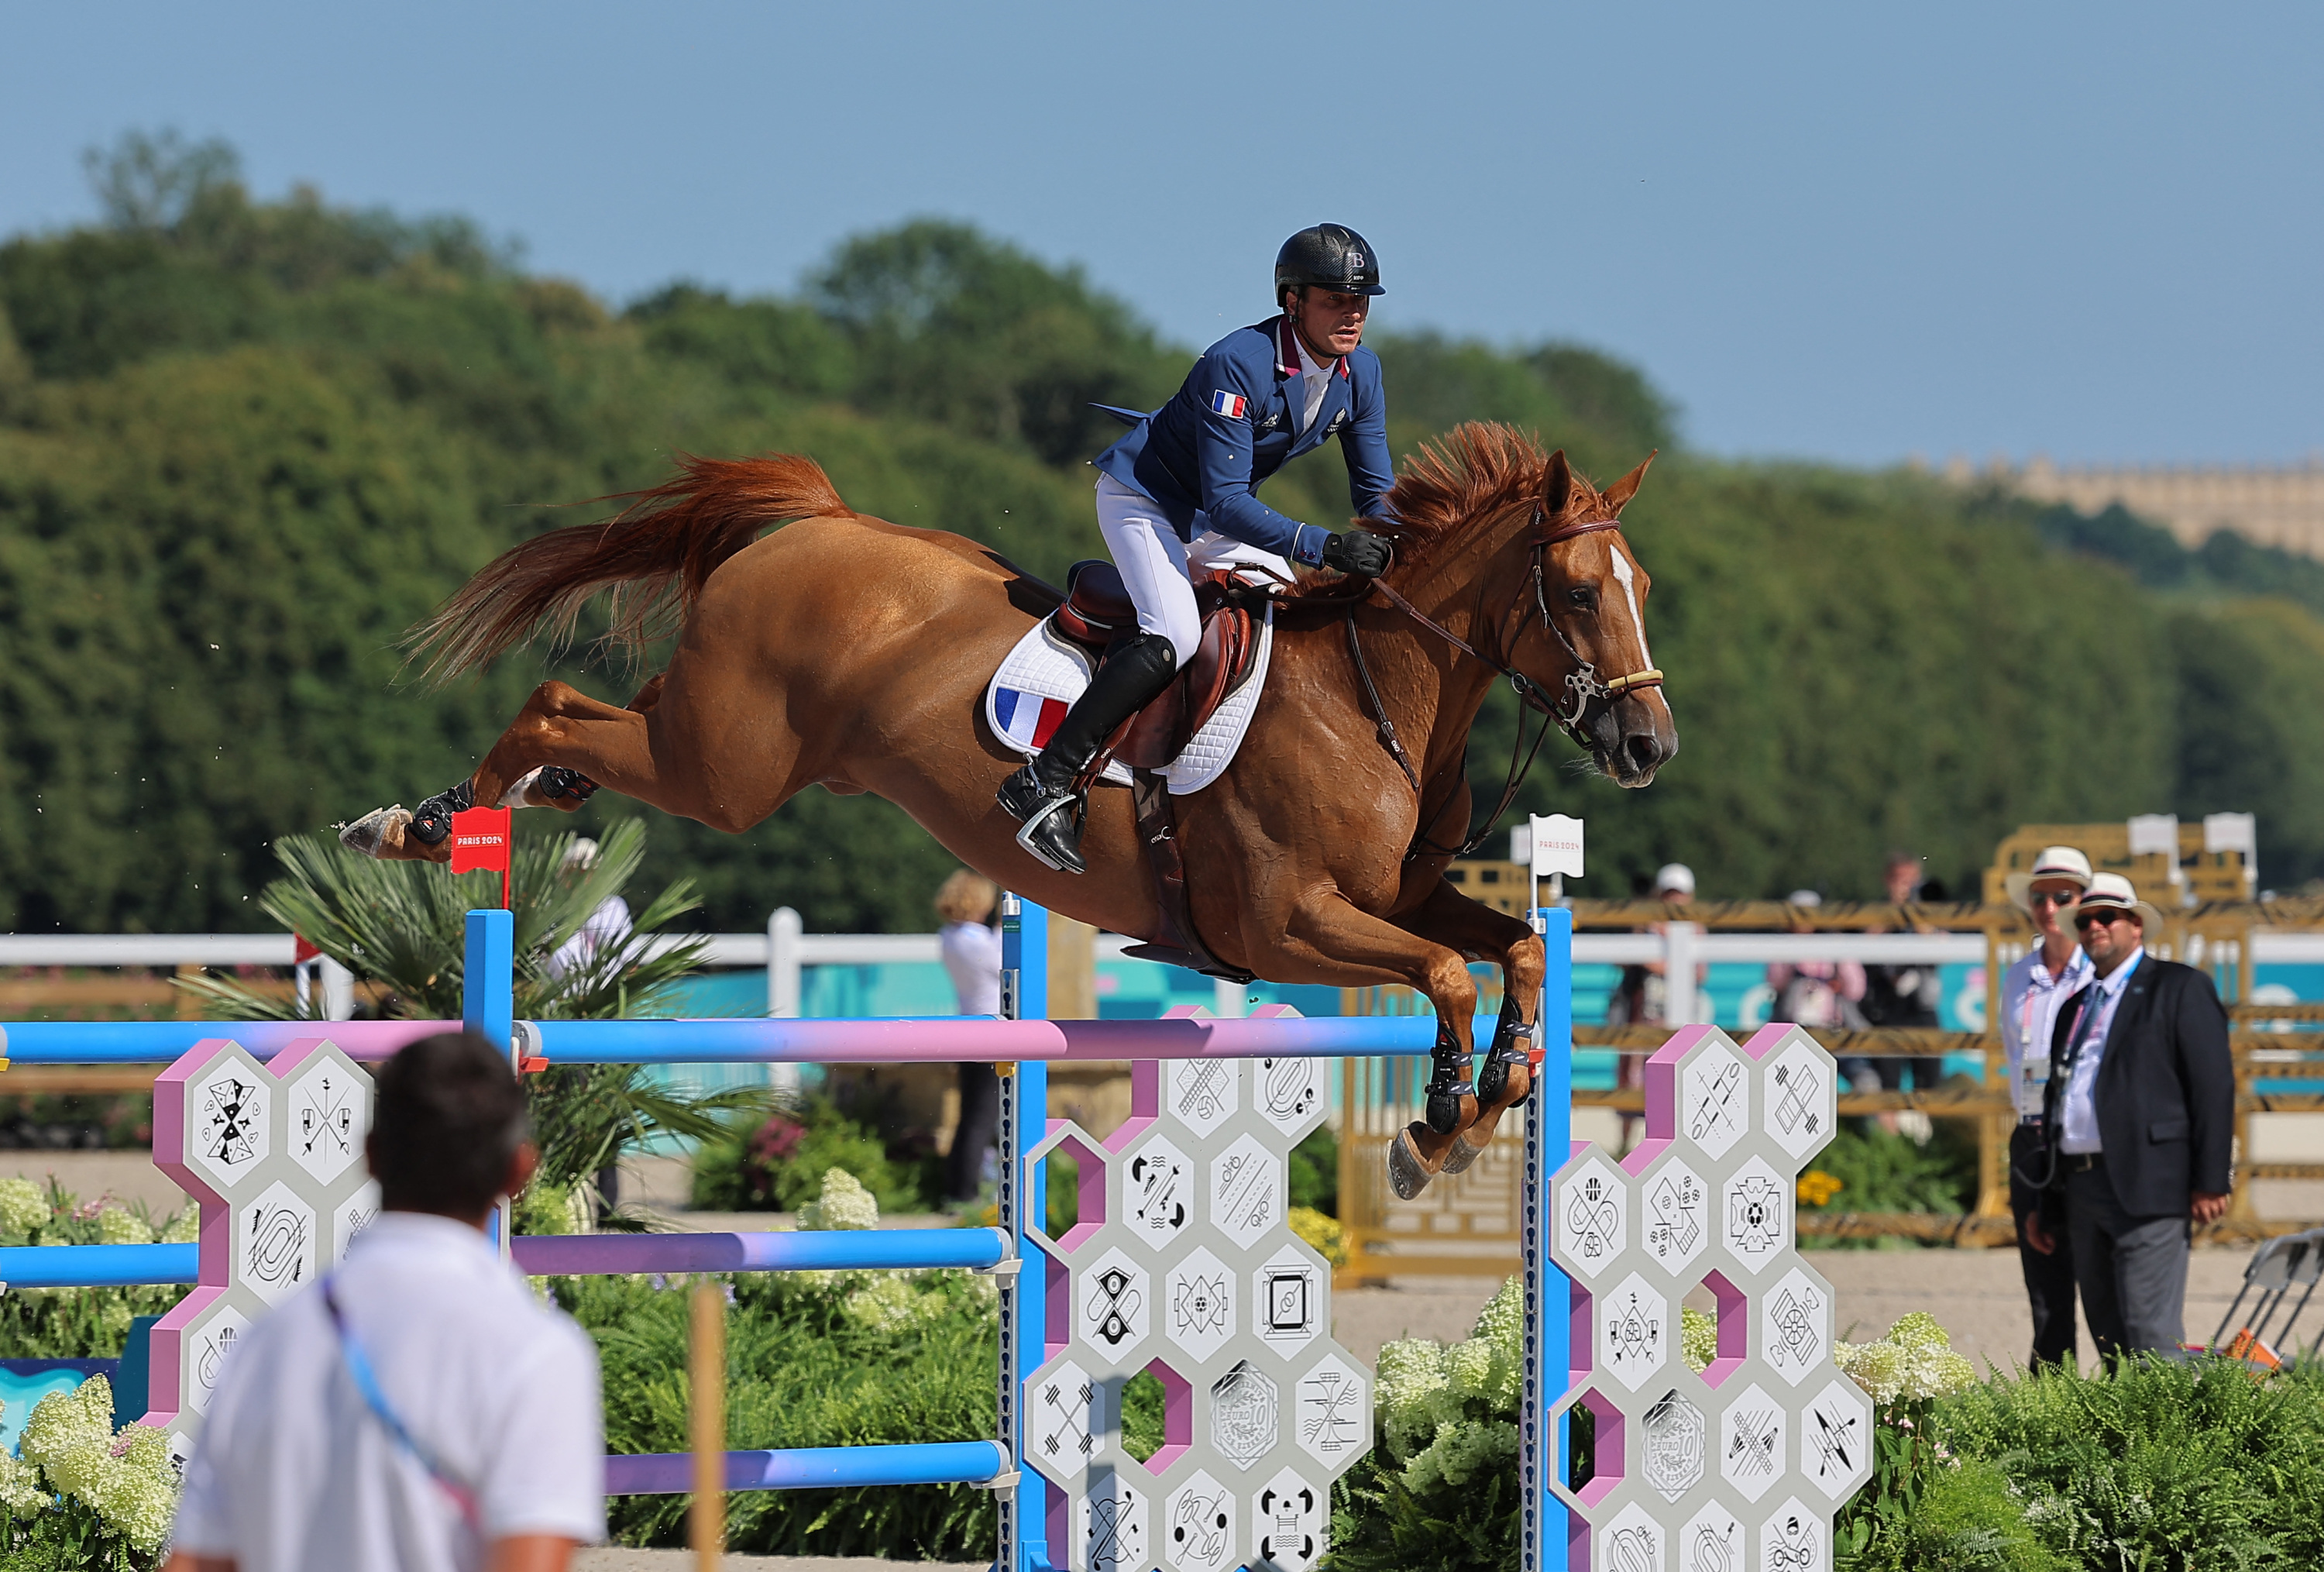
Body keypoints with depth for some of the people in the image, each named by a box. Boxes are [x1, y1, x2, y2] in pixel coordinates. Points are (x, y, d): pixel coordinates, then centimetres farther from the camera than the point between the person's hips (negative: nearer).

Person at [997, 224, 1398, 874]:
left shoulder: (1360, 371, -10)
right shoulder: (1237, 366, -32)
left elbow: (1376, 492, 0)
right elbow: (1227, 502, -34)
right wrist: (1321, 547, -44)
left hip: (1219, 515, 8)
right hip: (1142, 497, -8)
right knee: (1175, 636, -29)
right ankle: (1046, 783, -28)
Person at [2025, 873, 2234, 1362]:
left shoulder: (2178, 988, 2)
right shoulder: (2075, 1008, 23)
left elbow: (2213, 1084, -6)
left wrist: (2211, 1181, -13)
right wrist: (2046, 1206, 21)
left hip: (2147, 1188, -7)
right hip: (2080, 1189, 7)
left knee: (2151, 1336, -14)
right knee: (2107, 1337, 6)